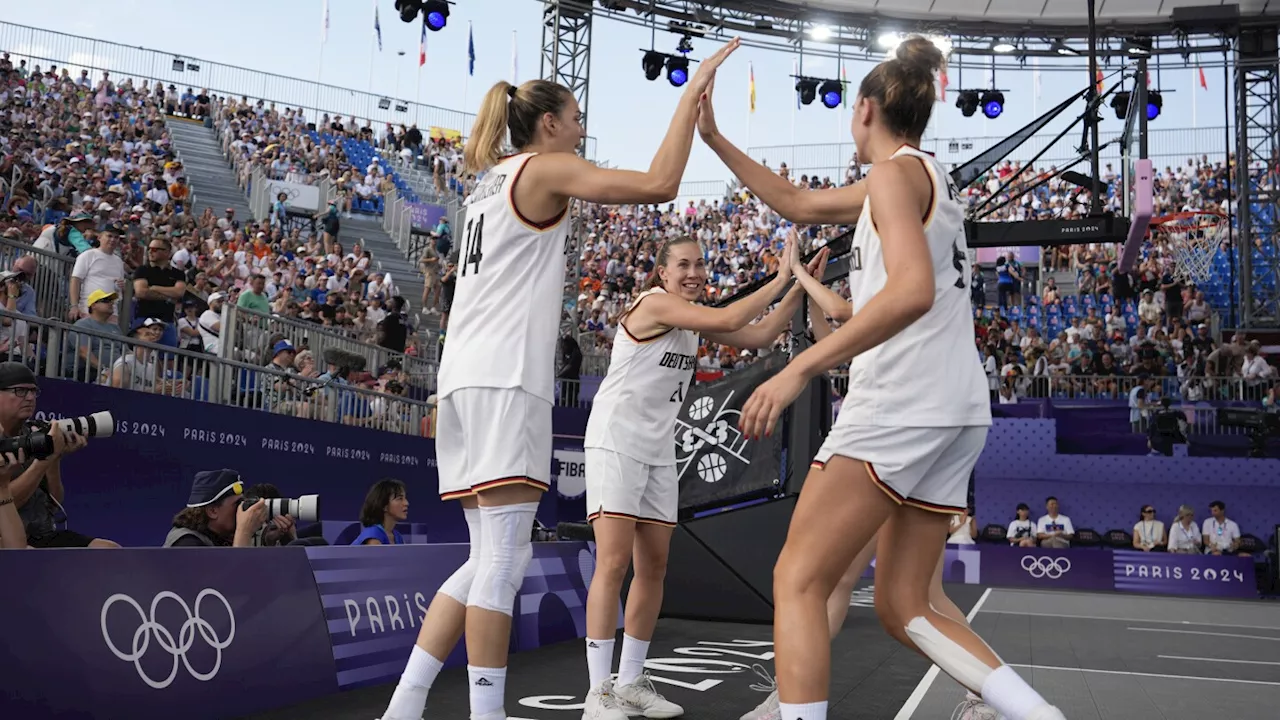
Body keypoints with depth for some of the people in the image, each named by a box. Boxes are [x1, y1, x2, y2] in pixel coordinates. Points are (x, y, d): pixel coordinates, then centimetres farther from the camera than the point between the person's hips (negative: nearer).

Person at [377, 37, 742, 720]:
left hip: (467, 377, 9)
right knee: (504, 556, -10)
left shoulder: (490, 183, 26)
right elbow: (659, 184, -11)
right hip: (505, 378, -9)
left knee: (491, 559, 10)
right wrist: (692, 93, -3)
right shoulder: (545, 168, -1)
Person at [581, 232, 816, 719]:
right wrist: (780, 278, -17)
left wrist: (799, 289, 1)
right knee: (613, 563, -13)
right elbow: (728, 321, -25)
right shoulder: (655, 302, -14)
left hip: (658, 452, 9)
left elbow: (758, 337, 9)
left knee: (653, 566, 8)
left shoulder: (695, 316, 12)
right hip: (616, 442, -9)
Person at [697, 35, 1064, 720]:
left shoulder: (896, 173, -5)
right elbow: (798, 203, 30)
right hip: (953, 411, 9)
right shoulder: (924, 174, 23)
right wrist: (714, 140, 30)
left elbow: (912, 291, -23)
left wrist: (800, 369, -26)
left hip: (900, 404, -9)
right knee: (903, 607, 11)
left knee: (797, 580, -4)